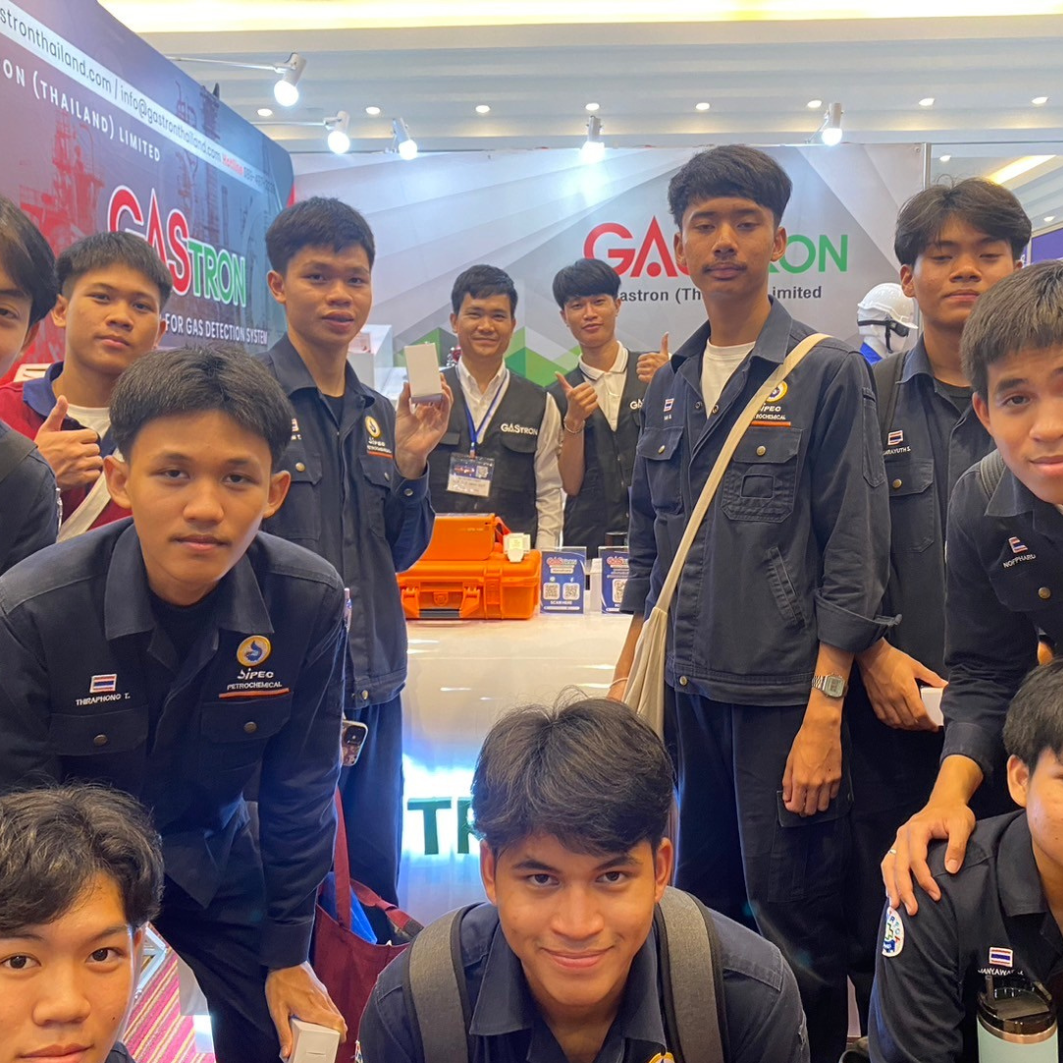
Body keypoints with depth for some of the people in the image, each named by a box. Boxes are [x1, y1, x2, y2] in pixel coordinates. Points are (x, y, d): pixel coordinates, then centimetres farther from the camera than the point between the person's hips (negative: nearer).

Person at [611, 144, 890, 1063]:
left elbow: (854, 559, -9)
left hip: (785, 696, -5)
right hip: (688, 689, 5)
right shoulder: (669, 386, 11)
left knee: (795, 923, 4)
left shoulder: (829, 375, -5)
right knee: (698, 902, 16)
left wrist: (824, 716, -13)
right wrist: (627, 677, 13)